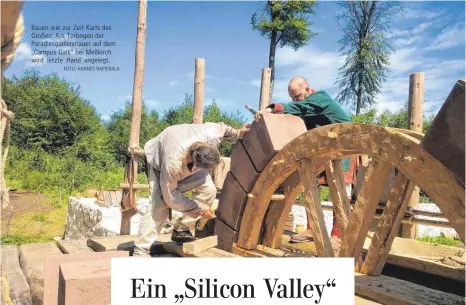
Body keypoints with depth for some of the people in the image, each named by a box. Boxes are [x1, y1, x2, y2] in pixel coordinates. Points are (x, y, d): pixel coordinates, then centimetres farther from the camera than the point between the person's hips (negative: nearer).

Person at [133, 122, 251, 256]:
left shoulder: (212, 134, -37)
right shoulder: (172, 163, -47)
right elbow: (171, 197, -30)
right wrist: (200, 210, -25)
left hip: (188, 158, 5)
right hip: (157, 158, -5)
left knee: (208, 189, -16)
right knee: (160, 203, -26)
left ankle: (181, 229, -1)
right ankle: (141, 251, -15)